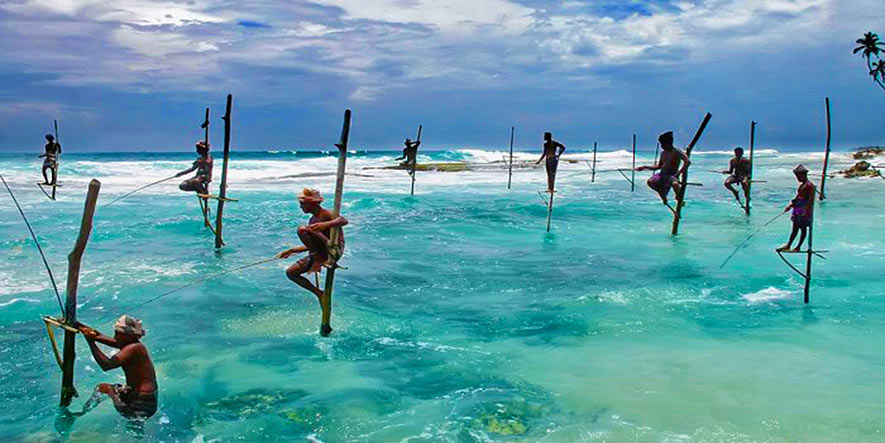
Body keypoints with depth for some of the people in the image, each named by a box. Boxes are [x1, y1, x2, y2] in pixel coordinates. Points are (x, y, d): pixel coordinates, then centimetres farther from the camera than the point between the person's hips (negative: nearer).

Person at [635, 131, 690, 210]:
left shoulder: (677, 152, -9)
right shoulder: (663, 153, 13)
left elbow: (688, 161, -22)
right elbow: (658, 166, 23)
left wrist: (679, 173, -30)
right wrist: (645, 167, 17)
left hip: (672, 176, -6)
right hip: (662, 175, 6)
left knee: (675, 184, -39)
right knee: (650, 182, -21)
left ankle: (679, 197, -1)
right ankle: (663, 195, 8)